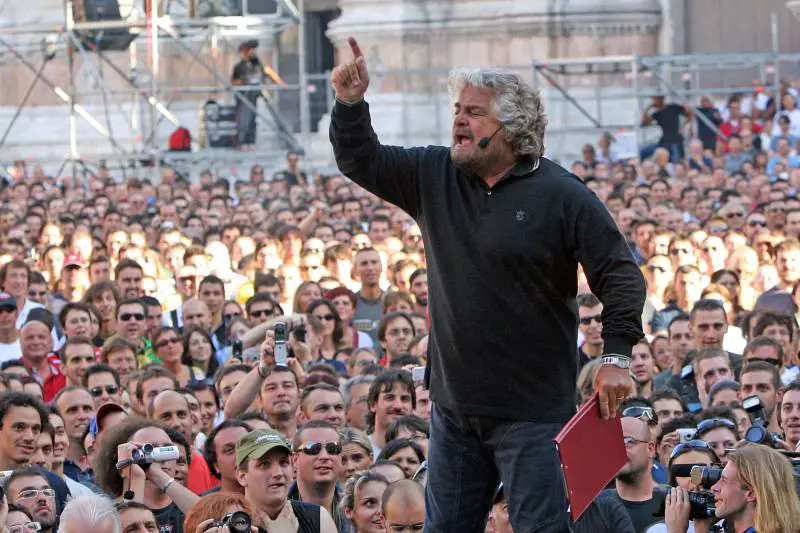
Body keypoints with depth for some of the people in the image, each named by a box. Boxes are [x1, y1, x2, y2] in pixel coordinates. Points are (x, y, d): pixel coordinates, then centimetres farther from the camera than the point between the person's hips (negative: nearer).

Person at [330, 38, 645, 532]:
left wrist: (618, 355, -18)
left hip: (534, 411, -6)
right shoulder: (435, 176, 7)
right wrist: (351, 105, -2)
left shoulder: (563, 195, -9)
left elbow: (621, 275, -9)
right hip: (454, 404, 6)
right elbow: (362, 162, 16)